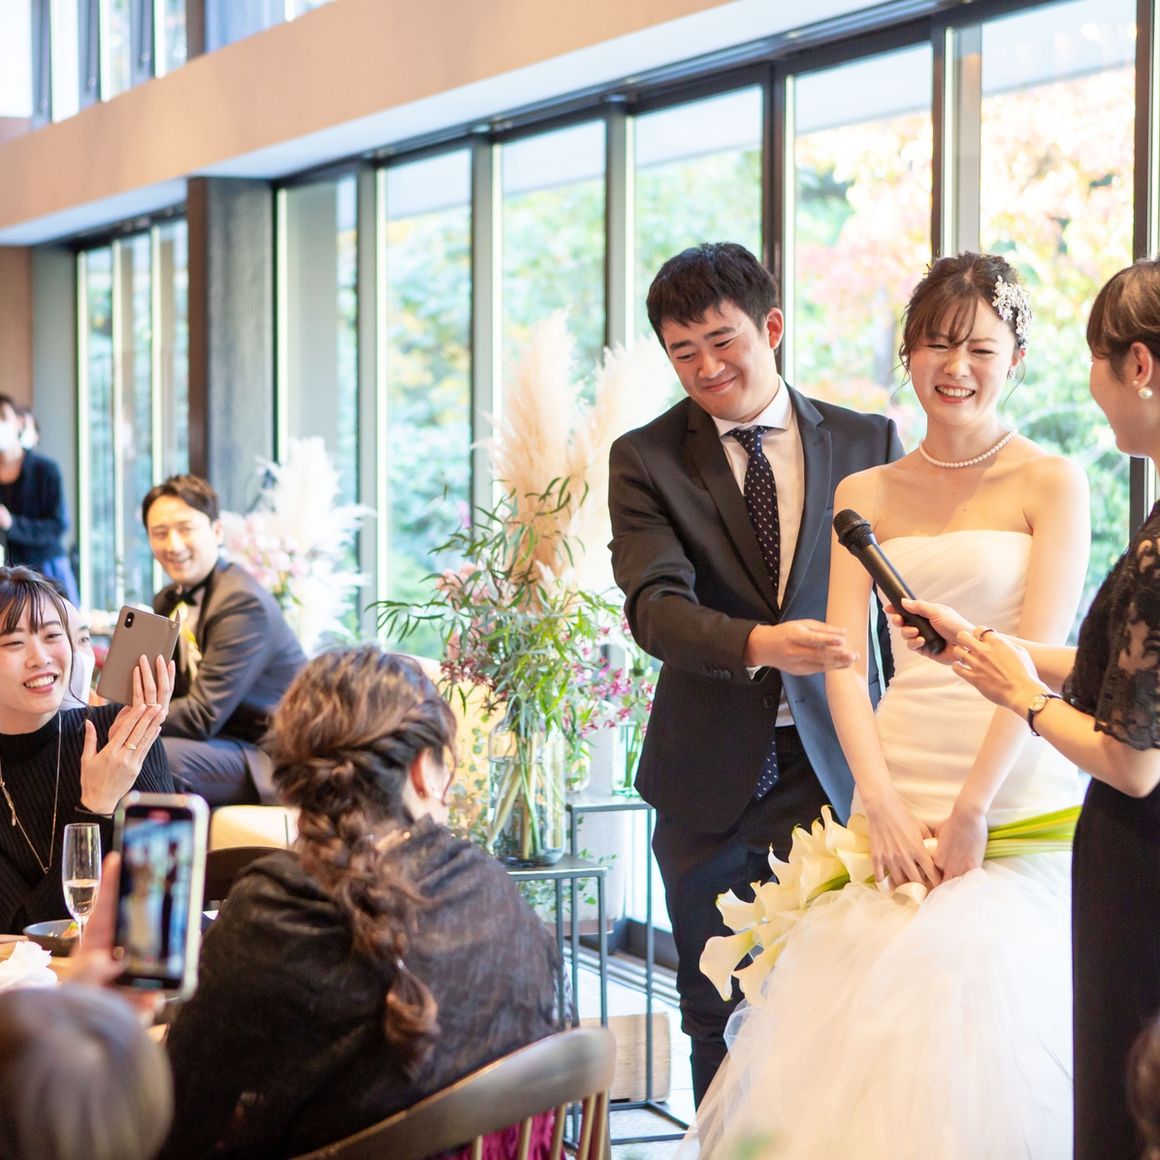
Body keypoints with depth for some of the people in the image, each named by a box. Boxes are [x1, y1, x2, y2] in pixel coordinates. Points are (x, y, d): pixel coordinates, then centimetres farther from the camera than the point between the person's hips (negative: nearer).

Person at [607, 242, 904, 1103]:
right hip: (711, 780, 0)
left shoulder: (870, 443, 3)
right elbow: (654, 606, -16)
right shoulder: (646, 460, -1)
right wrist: (759, 644, -35)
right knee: (721, 1021, 10)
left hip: (835, 772, 0)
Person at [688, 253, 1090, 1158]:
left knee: (988, 1042, -9)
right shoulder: (866, 495, 12)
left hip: (1017, 801, -3)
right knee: (875, 1047, -3)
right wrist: (885, 807, -9)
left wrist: (971, 811, -13)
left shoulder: (1052, 484, 2)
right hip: (896, 797, 3)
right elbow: (844, 661, 5)